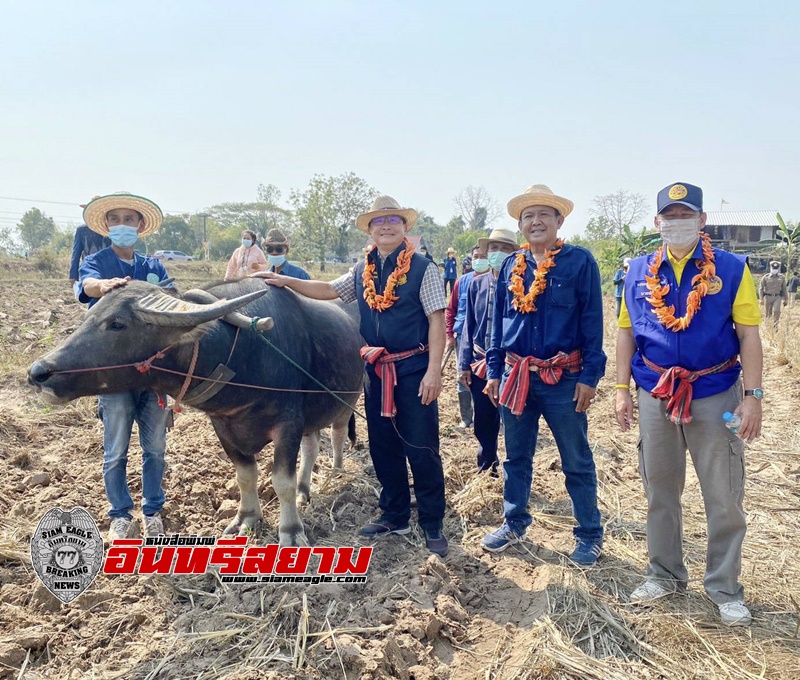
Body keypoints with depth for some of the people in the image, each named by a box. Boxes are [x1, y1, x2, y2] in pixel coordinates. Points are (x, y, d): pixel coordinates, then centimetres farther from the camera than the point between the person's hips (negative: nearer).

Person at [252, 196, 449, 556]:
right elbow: (328, 289, 21)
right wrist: (286, 281, 10)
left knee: (421, 448, 0)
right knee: (383, 446, 14)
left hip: (413, 368, -6)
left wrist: (433, 371, -17)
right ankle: (395, 515, 30)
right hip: (376, 369, 6)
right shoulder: (362, 272, 10)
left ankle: (432, 524, 15)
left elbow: (437, 320, -10)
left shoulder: (422, 268, -6)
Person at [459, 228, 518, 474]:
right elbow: (469, 324, 7)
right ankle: (486, 468, 35)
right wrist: (464, 363, 4)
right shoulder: (477, 283, 3)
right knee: (483, 422, 16)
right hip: (480, 364, 4)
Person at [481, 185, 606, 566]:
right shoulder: (510, 266, 9)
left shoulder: (580, 262, -4)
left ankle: (589, 534, 22)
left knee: (577, 462, 7)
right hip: (516, 376, 5)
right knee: (516, 457, 16)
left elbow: (592, 321, -7)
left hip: (564, 379, -4)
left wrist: (589, 376, -12)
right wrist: (494, 371, 9)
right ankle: (514, 523, 32)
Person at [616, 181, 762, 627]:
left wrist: (753, 396, -10)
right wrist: (622, 389, 2)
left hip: (716, 395, -2)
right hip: (655, 395, 3)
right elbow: (626, 332, 7)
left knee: (724, 497, 5)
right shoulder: (640, 272, 4)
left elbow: (749, 335, -5)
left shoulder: (732, 269, -3)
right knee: (660, 491, 13)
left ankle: (725, 588, 22)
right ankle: (665, 574, 31)